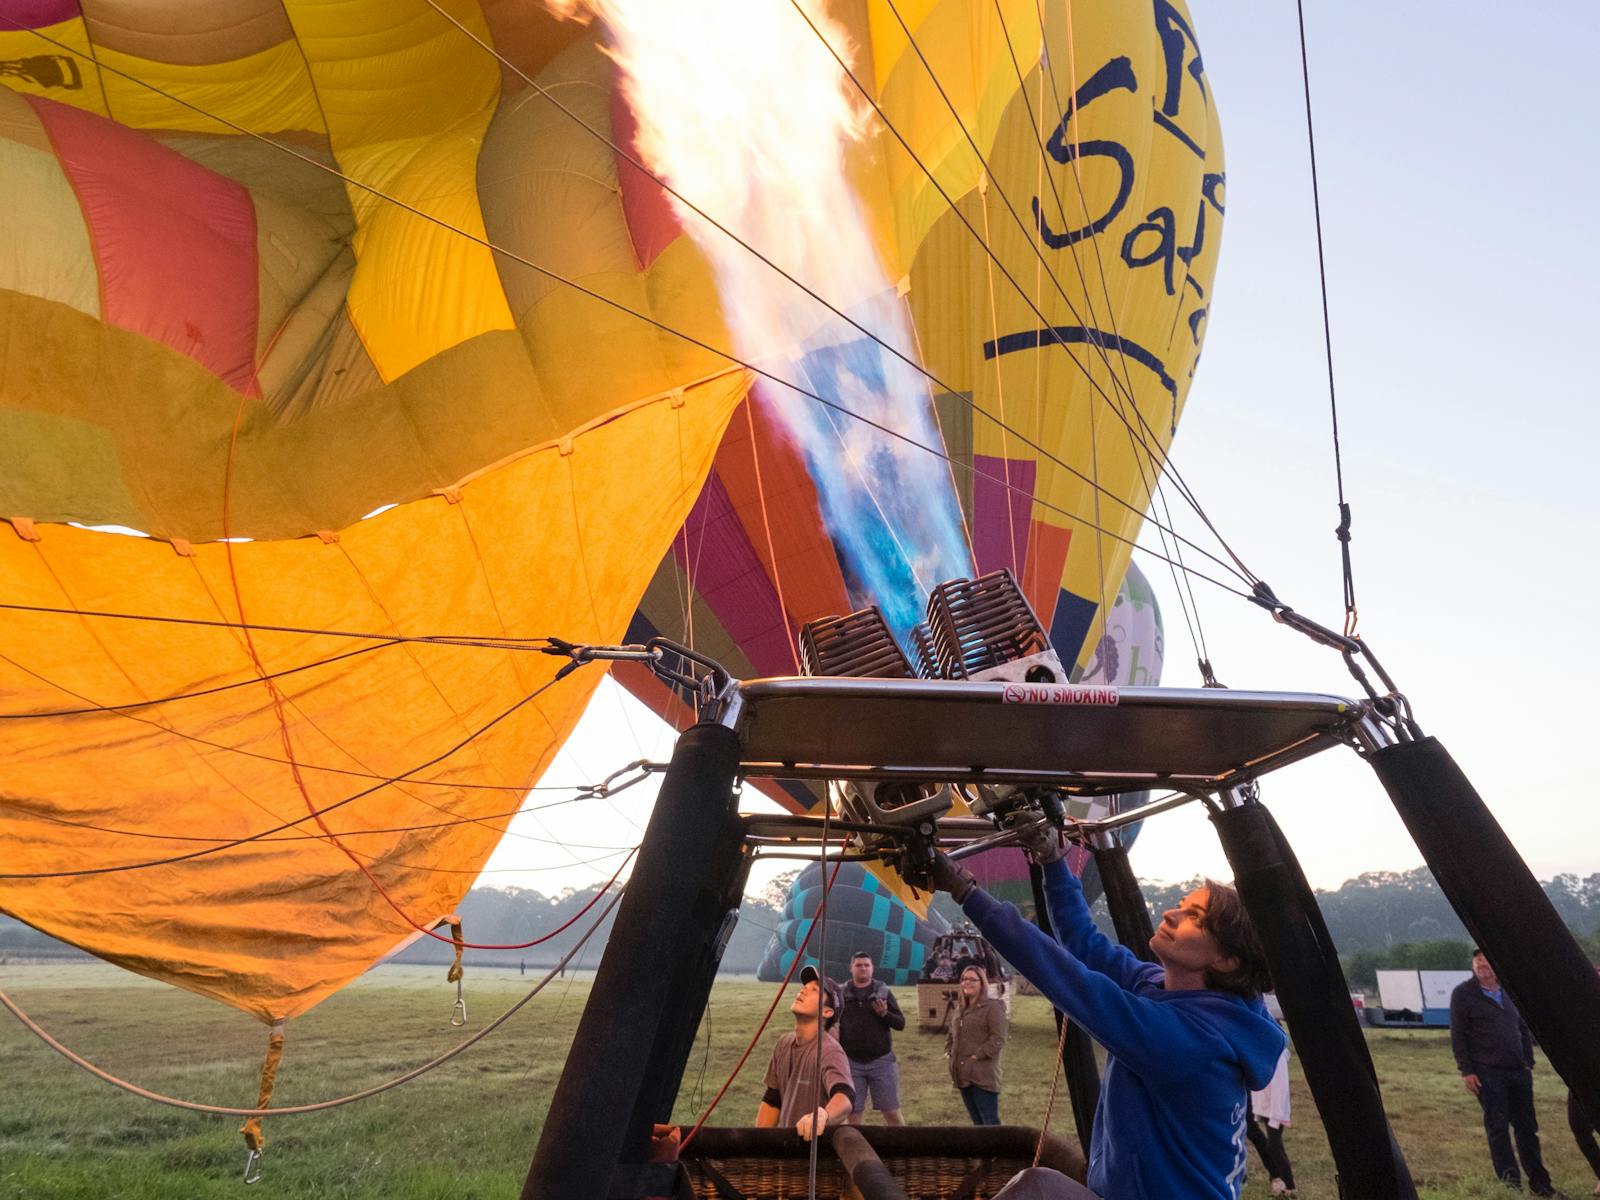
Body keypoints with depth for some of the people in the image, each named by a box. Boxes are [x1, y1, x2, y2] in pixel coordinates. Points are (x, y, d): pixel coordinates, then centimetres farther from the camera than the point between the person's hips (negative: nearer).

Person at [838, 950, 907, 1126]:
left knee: (892, 1112, 4)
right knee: (853, 1114, 7)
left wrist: (885, 1014, -19)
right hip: (852, 1063, 0)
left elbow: (901, 1023, 0)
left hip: (881, 1061, 0)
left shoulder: (883, 992, 2)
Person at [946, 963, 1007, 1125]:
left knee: (990, 1122, -6)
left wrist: (978, 1056, -19)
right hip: (963, 1074, 8)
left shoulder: (992, 1007, -10)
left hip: (983, 1076, -8)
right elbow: (950, 1033, 27)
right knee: (977, 1121, 16)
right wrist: (949, 1051, 10)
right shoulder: (959, 1009, 16)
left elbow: (998, 1038, -16)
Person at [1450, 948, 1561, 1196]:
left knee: (1527, 1126, 10)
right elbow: (1457, 1035, -6)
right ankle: (1510, 1182, 6)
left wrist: (1528, 1062, 9)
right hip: (1487, 1073, -5)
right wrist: (1466, 1071, -10)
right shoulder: (1463, 994, -4)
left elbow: (1523, 1028, 17)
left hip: (1518, 1071, 5)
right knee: (1497, 1128, -1)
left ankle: (1539, 1183, 20)